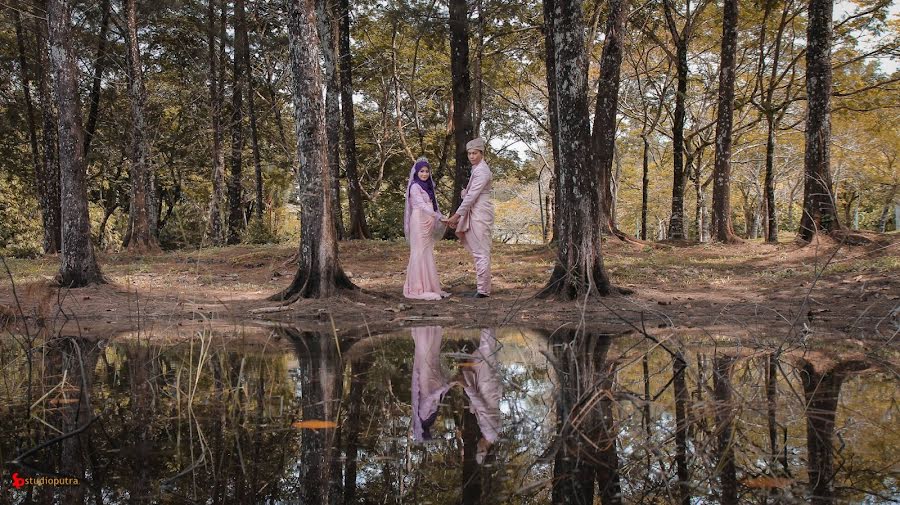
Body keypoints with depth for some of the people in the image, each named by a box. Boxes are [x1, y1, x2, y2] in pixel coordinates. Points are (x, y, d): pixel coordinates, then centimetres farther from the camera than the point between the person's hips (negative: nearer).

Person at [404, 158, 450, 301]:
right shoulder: (415, 186, -8)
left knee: (428, 255, 9)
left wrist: (441, 218, 4)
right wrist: (439, 217, -27)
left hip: (428, 223, 8)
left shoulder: (427, 186, 17)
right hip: (419, 222, -8)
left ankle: (428, 287, 13)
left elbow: (432, 205, 15)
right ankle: (420, 289, -6)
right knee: (420, 253, -7)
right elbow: (421, 205, -19)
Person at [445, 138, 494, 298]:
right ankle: (481, 287, 17)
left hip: (481, 214, -10)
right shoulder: (477, 169, 16)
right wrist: (459, 217, 14)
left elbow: (472, 196, -18)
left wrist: (457, 215, -16)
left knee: (481, 252, -7)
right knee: (478, 251, 12)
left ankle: (483, 290, -5)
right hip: (475, 213, 10)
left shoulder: (482, 170, -14)